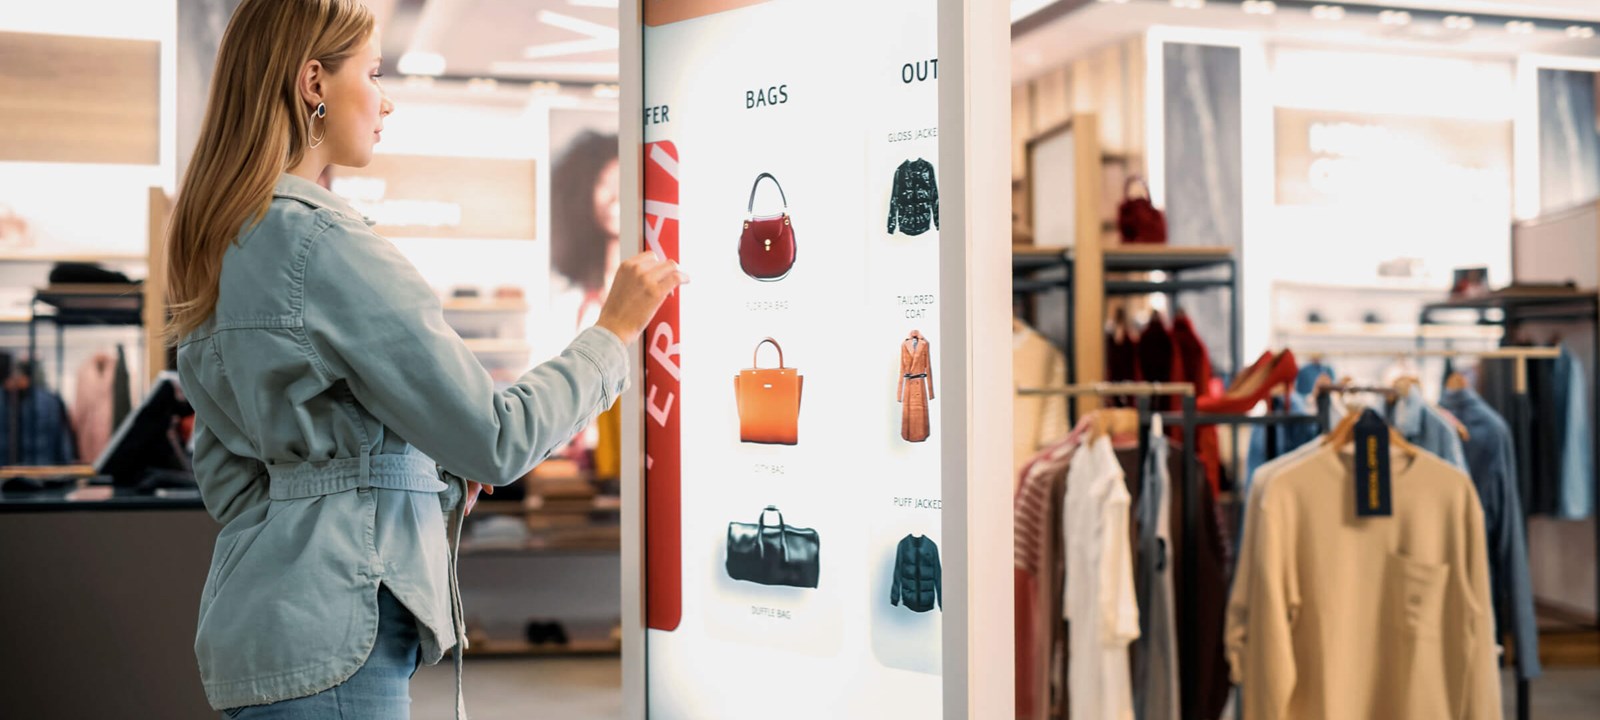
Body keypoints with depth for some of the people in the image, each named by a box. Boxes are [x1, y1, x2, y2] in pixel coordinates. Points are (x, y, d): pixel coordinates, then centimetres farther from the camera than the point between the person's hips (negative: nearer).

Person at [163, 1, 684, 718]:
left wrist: (426, 474, 13)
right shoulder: (328, 247, -18)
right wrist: (612, 330, -6)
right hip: (326, 638, -9)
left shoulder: (222, 248, 11)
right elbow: (497, 439, -18)